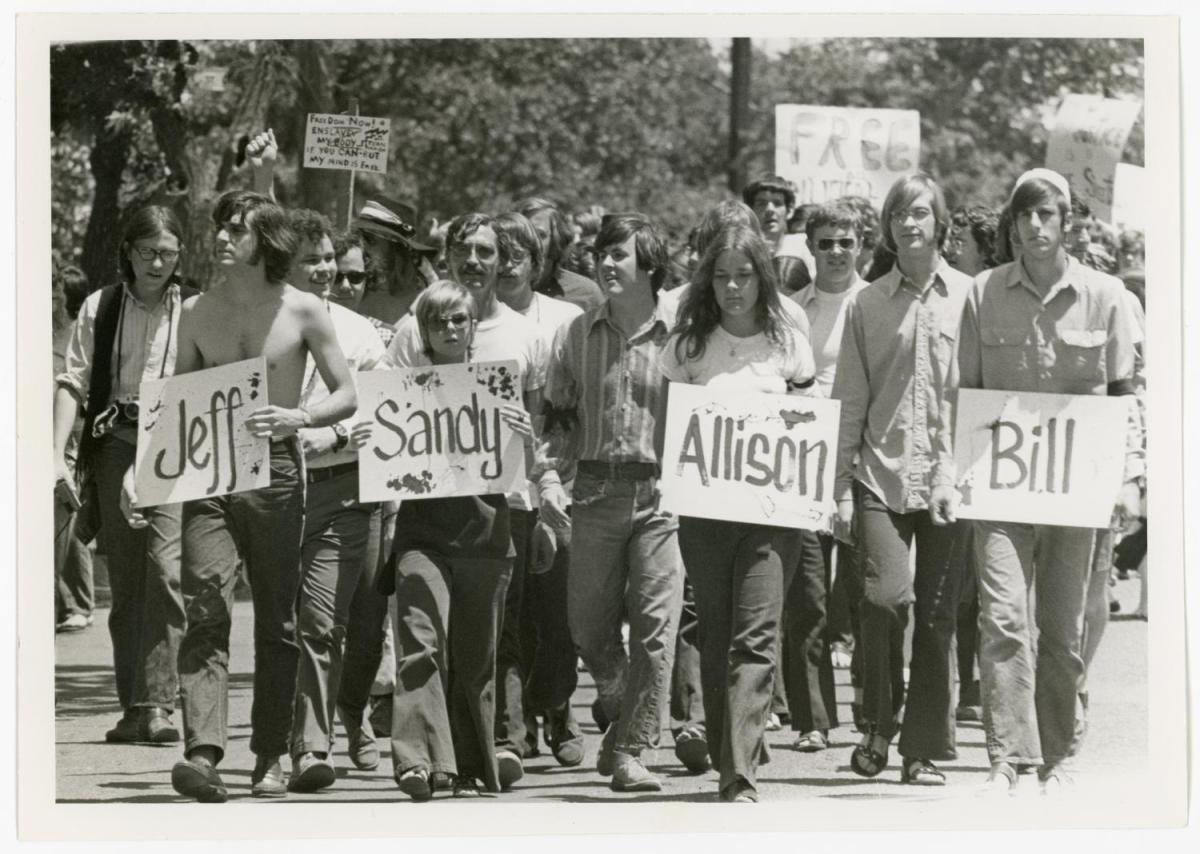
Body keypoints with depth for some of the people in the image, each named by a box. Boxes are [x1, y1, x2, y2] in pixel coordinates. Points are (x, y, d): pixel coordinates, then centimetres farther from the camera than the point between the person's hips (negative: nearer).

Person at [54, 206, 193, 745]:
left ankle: (157, 705, -19)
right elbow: (73, 382, 5)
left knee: (165, 567, -17)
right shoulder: (101, 308, 10)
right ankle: (133, 707, 11)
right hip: (115, 443, 2)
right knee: (126, 580, 4)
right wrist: (58, 454, -5)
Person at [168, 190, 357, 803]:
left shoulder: (301, 311, 0)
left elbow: (346, 396, 1)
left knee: (276, 620, 5)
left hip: (275, 470, -1)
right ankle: (202, 752, -24)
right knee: (206, 607, -14)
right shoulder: (197, 313, 8)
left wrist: (296, 418, -17)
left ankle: (269, 758, 14)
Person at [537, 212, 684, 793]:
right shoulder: (576, 336, 8)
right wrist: (549, 478, -1)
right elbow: (557, 417, 13)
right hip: (595, 493, 3)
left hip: (661, 491, -3)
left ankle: (631, 750, 0)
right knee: (588, 625, 6)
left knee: (655, 625, -7)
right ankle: (623, 716, 32)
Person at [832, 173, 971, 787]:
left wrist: (961, 474, -6)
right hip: (880, 475, 0)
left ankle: (923, 749, 12)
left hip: (947, 479, 0)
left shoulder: (969, 297, 5)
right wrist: (841, 487, 4)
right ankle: (879, 723, 4)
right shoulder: (866, 305, 9)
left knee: (937, 615, 2)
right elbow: (851, 402, 9)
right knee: (886, 593, -17)